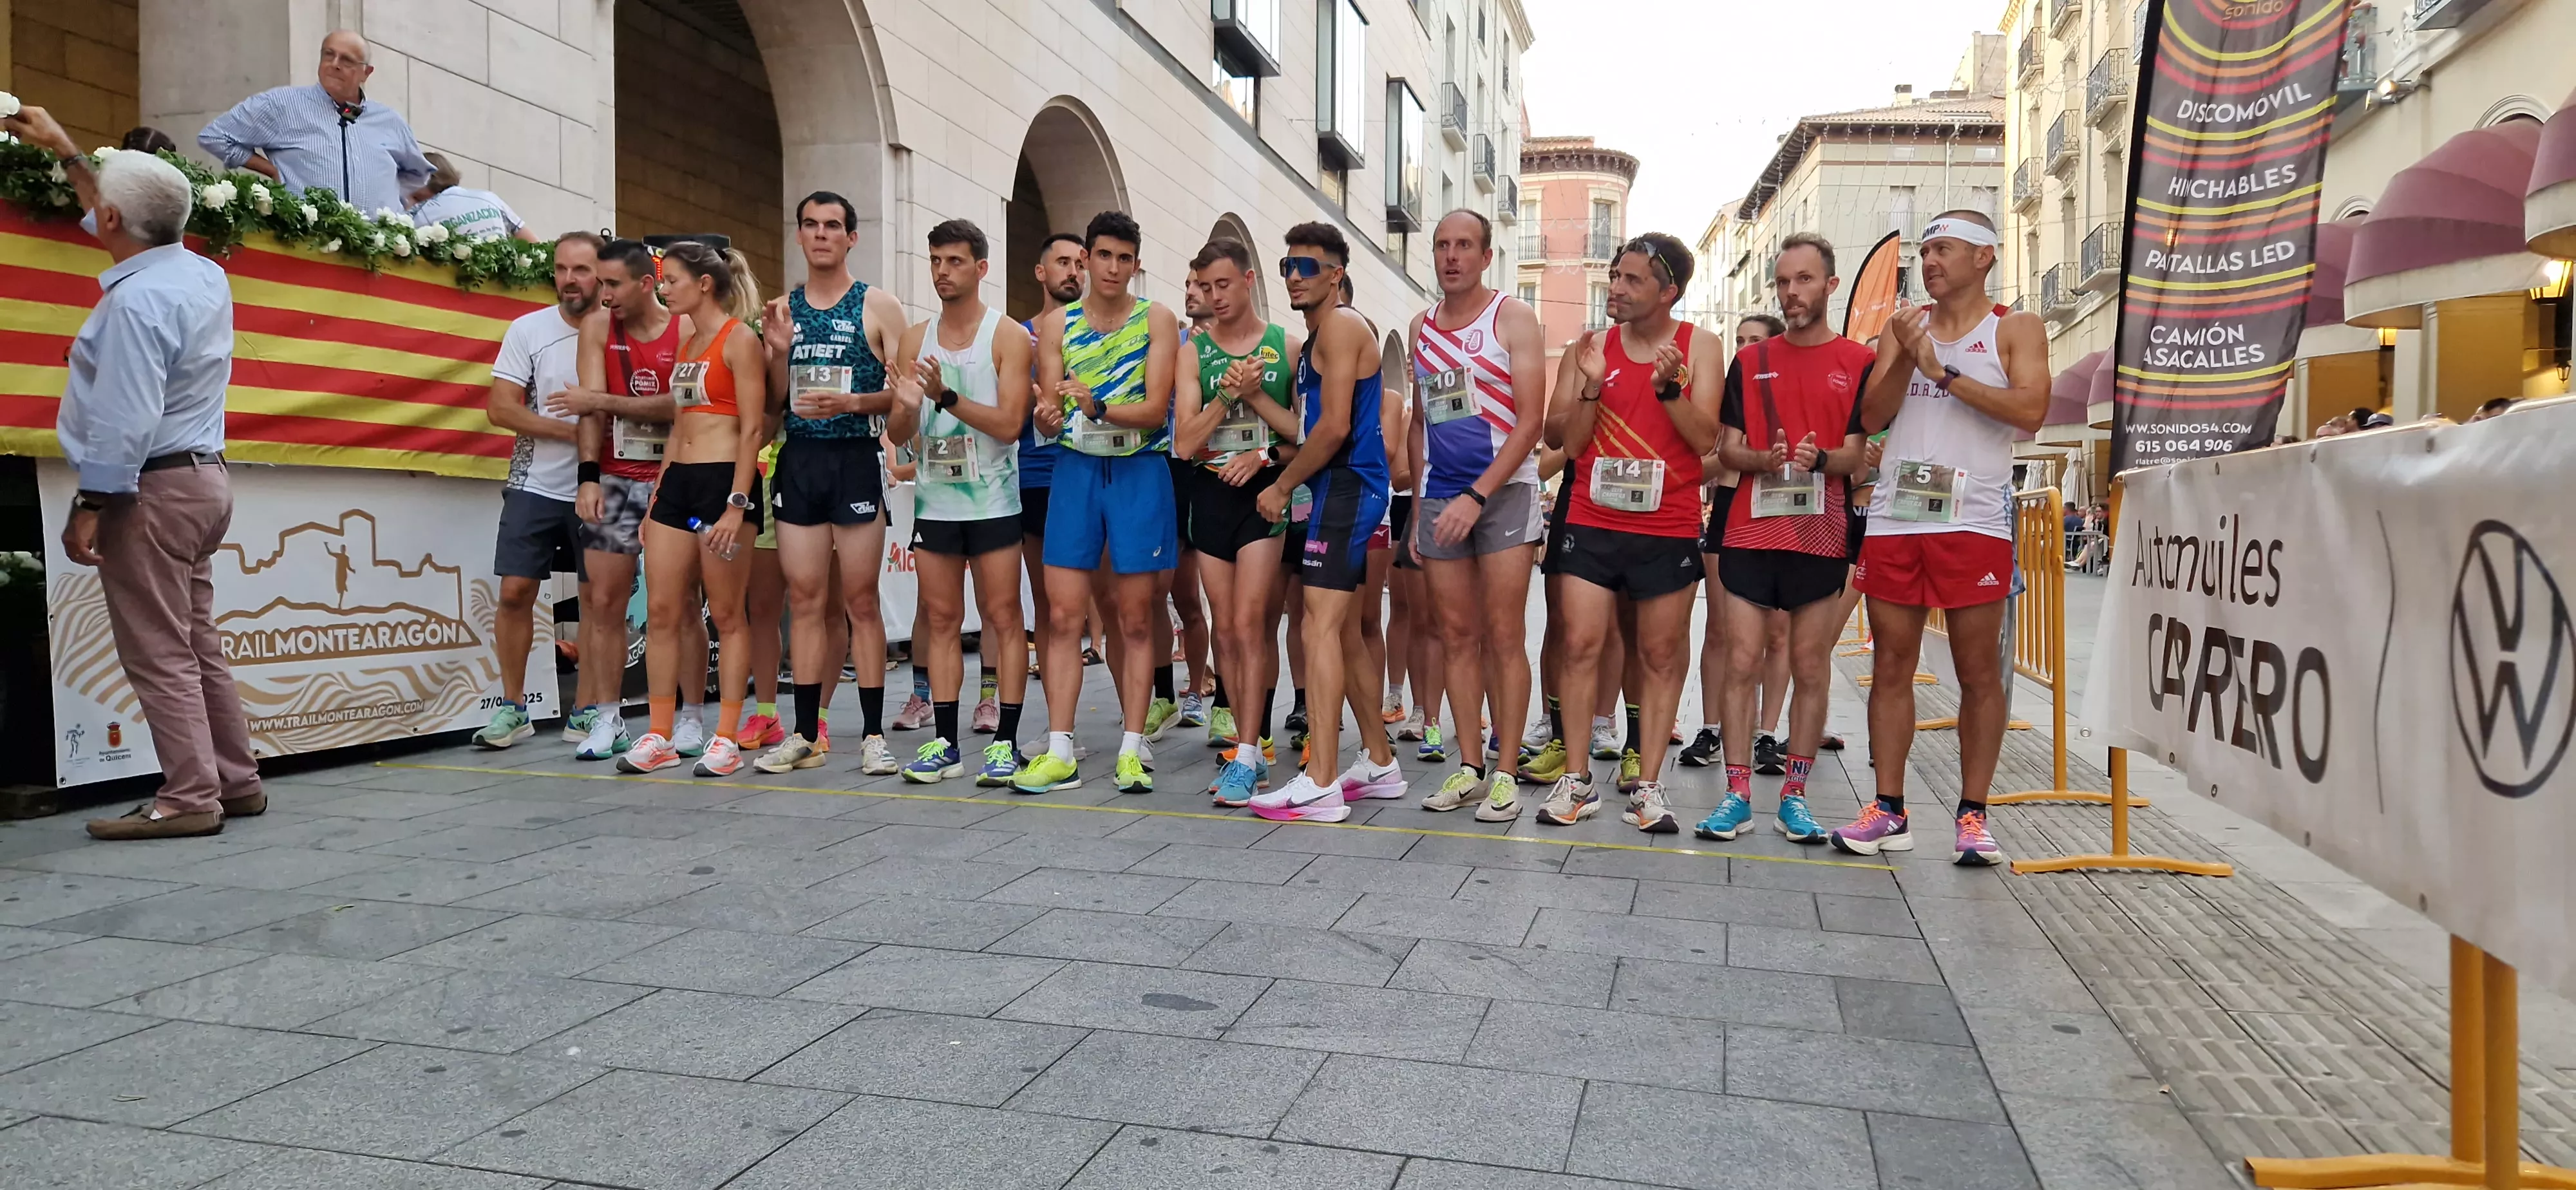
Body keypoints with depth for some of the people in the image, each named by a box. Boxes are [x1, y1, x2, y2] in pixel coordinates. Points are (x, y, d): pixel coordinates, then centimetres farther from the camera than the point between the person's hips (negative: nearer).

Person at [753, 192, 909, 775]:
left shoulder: (878, 306, 1)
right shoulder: (782, 308, 13)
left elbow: (905, 391, -3)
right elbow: (773, 401, 13)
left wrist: (853, 402, -19)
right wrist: (777, 350, -4)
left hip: (856, 459, -4)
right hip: (797, 460, 4)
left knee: (860, 601, -1)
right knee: (804, 601, 6)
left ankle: (873, 734, 5)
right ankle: (805, 734, 12)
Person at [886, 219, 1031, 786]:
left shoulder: (1008, 336, -3)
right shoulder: (915, 339, 9)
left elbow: (1010, 424, -13)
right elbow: (898, 434, 6)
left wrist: (946, 397, -23)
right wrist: (905, 406, -16)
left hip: (992, 499, -4)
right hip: (934, 498, 4)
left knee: (1002, 616, -2)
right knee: (941, 618, 6)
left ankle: (1005, 741, 3)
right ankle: (945, 743, 11)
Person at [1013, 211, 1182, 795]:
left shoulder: (1157, 320, 0)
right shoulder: (1056, 325, 7)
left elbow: (1155, 408, -10)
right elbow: (1047, 413, 1)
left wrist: (1098, 407, -27)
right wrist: (1048, 417, -23)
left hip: (1139, 472, -2)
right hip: (1075, 469, 2)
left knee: (1135, 617, 2)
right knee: (1064, 614, -2)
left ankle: (1131, 750, 9)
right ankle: (1059, 751, 4)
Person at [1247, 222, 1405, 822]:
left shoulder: (1341, 326, -10)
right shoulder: (1314, 339, 22)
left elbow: (1335, 427, -18)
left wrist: (1283, 486, -11)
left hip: (1347, 485, -11)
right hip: (1339, 487, 11)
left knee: (1321, 625, -14)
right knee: (1343, 630, 14)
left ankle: (1321, 784, -15)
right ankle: (1379, 763, 22)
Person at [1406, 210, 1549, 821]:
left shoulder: (1513, 317, -3)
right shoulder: (1421, 328, 13)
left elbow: (1531, 421, -10)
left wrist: (1477, 496, -17)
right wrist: (1418, 506, 12)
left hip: (1503, 490, -5)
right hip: (1439, 496, 5)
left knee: (1504, 637, -5)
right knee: (1456, 636, 5)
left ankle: (1506, 774, 1)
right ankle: (1468, 768, 12)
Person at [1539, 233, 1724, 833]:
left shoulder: (1700, 346, 2)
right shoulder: (1590, 347, 5)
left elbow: (1706, 439, -6)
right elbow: (1566, 441, 2)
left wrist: (1669, 386, -20)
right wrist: (1590, 385, -13)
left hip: (1668, 527, -1)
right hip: (1591, 520, 1)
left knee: (1660, 656, 3)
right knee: (1581, 644, -3)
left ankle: (1648, 786, 10)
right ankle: (1577, 782, 6)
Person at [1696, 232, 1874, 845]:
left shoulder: (1859, 363, 6)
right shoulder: (1750, 362, 12)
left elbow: (1858, 455, 1)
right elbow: (1726, 449, 7)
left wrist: (1820, 458, -21)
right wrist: (1765, 459, -14)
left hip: (1820, 538, -1)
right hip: (1749, 534, 1)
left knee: (1810, 668, 3)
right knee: (1741, 662, -2)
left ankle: (1794, 795, 12)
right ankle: (1737, 794, 5)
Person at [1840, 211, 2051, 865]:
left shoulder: (2015, 328, 5)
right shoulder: (1906, 325, 15)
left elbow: (2030, 411, -10)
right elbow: (1871, 417, 7)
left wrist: (1944, 372, -12)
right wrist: (1905, 359, -8)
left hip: (1974, 522, -3)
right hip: (1894, 518, 4)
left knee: (1980, 673, 0)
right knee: (1891, 668, 4)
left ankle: (1973, 815, 9)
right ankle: (1888, 811, 9)